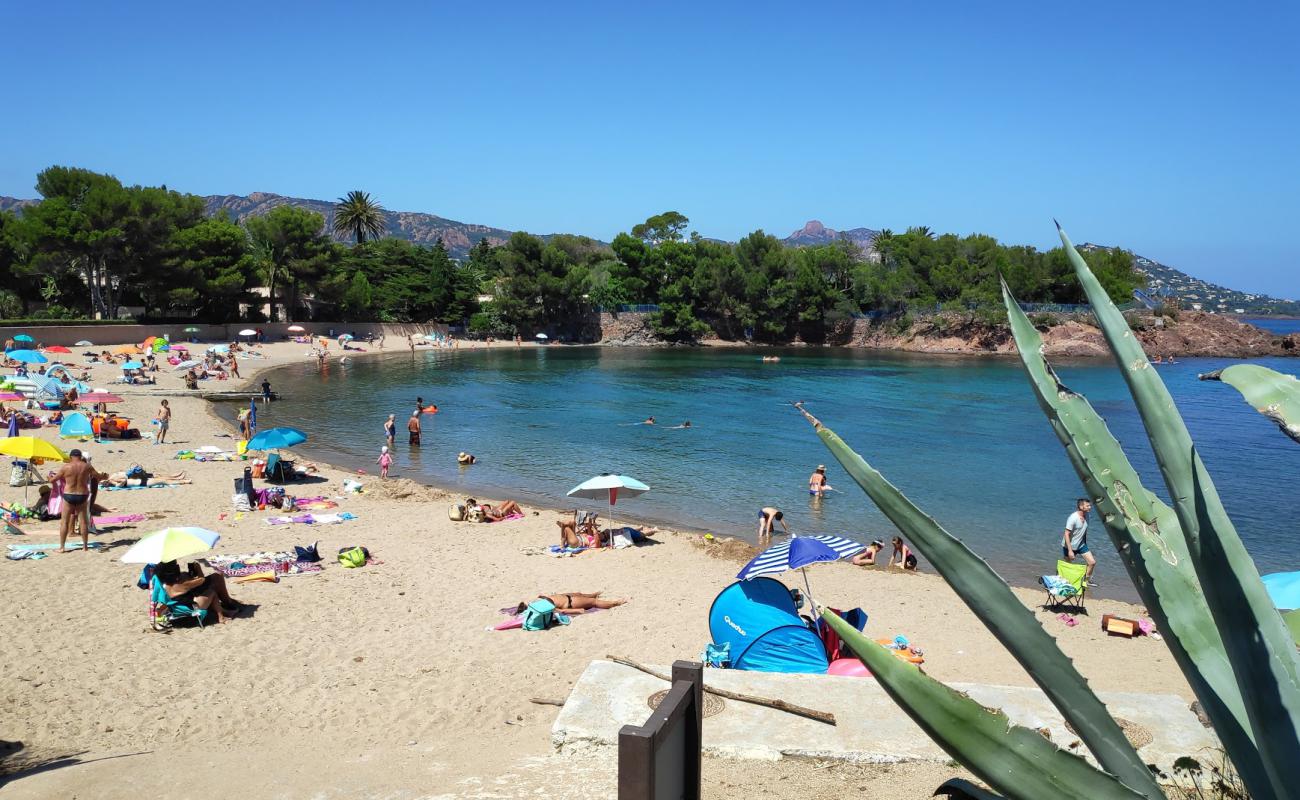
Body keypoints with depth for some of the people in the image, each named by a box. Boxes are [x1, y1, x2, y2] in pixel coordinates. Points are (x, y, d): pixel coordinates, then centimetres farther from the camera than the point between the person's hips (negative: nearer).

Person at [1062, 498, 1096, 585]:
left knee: (1092, 562, 2)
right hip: (1069, 546, -7)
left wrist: (1085, 542, 19)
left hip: (1081, 545, 7)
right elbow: (1066, 534, -26)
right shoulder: (1073, 518, -26)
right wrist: (1070, 551, -27)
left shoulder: (1086, 516, -2)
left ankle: (1087, 580, 23)